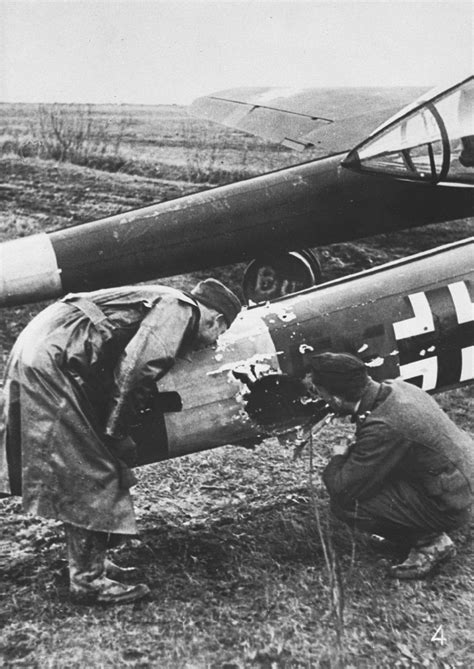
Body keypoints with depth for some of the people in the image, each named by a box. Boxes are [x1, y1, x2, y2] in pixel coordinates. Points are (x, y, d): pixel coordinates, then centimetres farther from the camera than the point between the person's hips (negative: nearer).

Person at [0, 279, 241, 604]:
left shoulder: (164, 301, 22)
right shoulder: (179, 308, -6)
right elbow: (136, 369, -19)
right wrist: (116, 433, -11)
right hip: (49, 361, -10)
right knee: (91, 475, -4)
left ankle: (91, 563, 25)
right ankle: (88, 579, 4)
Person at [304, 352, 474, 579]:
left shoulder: (382, 428, -32)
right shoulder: (395, 387, -5)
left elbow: (342, 489, -23)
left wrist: (338, 458, -4)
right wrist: (351, 453, 7)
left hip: (447, 506, -9)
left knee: (345, 504, -15)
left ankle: (430, 542, 1)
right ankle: (421, 528, 19)